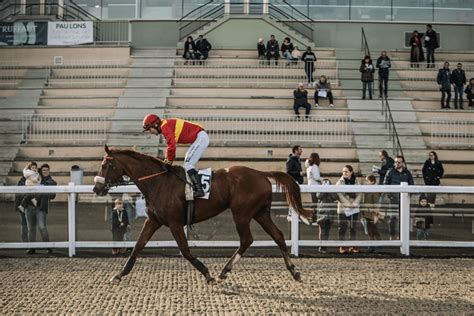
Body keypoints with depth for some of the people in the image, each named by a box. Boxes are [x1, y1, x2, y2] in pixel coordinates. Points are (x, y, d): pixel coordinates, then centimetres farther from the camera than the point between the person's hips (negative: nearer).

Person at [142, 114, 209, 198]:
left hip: (201, 137, -11)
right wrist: (167, 159, 14)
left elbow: (171, 145, -22)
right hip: (200, 138, 11)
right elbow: (170, 145, 24)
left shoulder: (165, 126, -15)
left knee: (188, 165, -14)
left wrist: (169, 160, -10)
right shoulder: (166, 127, 17)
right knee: (187, 165, 15)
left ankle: (199, 190, -21)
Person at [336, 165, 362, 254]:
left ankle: (353, 246, 12)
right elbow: (339, 195, -8)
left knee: (353, 227, 6)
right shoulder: (340, 182, 0)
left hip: (354, 208, 2)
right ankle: (342, 247, 2)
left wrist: (355, 203, -12)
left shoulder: (356, 182, 7)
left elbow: (359, 194, 3)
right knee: (342, 227, -3)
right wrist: (347, 204, -16)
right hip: (343, 208, -2)